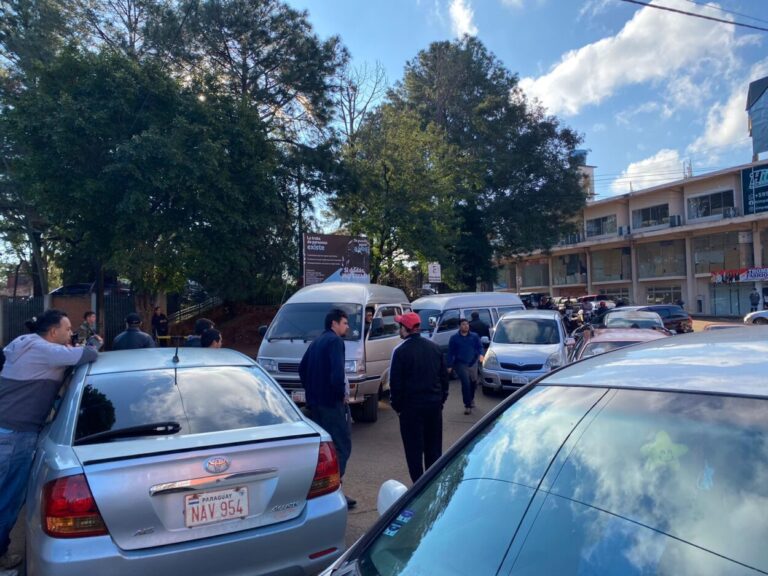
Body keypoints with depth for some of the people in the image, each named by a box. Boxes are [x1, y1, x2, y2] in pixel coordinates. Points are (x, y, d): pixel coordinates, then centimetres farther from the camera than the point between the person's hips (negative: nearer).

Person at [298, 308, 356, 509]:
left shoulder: (316, 342, 17)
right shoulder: (335, 341, -12)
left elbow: (302, 368, 21)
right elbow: (337, 371, -25)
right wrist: (341, 393, -13)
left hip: (315, 402, 9)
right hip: (331, 402, -9)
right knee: (341, 446, -4)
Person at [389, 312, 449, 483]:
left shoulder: (401, 351, -12)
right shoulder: (434, 348, 5)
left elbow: (395, 382, -11)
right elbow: (444, 376, 9)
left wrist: (396, 405, 0)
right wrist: (442, 398, 17)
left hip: (411, 406, -5)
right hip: (434, 404, 6)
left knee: (414, 449, 3)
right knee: (434, 447, 16)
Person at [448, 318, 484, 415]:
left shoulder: (474, 336, 6)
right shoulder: (454, 338, 0)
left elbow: (480, 346, 8)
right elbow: (450, 352, 0)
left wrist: (480, 354, -15)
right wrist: (450, 366, -4)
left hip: (473, 363, 3)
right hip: (461, 364, -3)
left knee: (473, 382, 13)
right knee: (466, 383, -13)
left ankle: (471, 398, 42)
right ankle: (467, 405, -6)